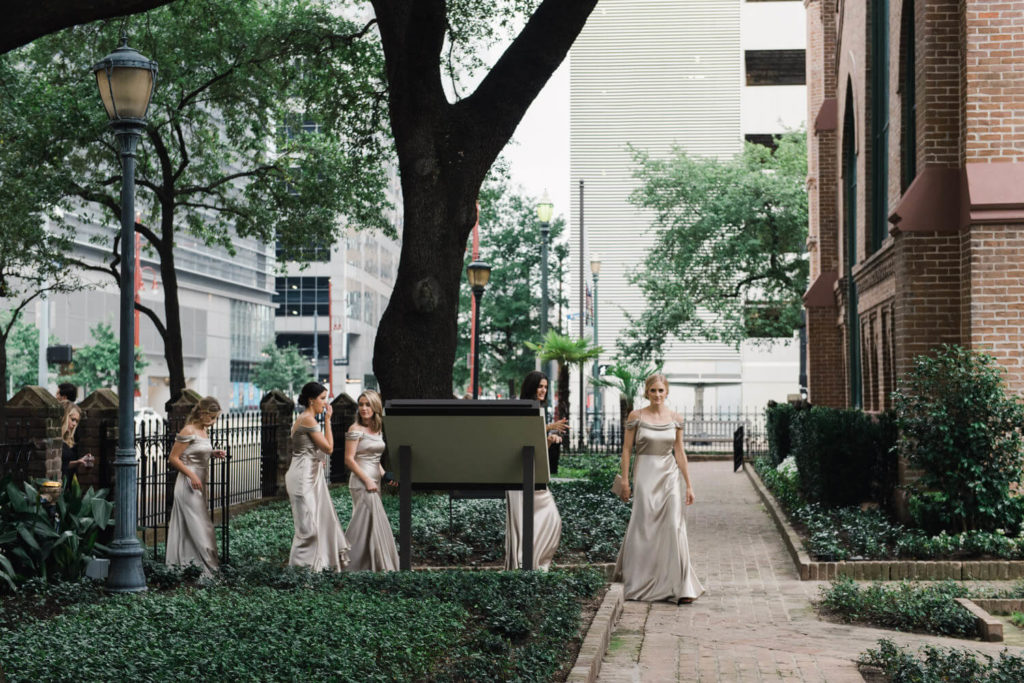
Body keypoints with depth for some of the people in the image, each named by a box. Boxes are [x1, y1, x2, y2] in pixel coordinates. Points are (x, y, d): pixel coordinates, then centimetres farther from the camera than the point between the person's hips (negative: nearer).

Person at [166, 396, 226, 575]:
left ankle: (183, 561, 18)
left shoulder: (204, 431, 10)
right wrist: (192, 476, -21)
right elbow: (173, 458, -15)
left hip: (200, 484, 9)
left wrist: (212, 453, 6)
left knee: (188, 526, 12)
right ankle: (209, 566, -7)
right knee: (199, 526, -8)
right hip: (188, 485, -9)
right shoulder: (188, 431, -15)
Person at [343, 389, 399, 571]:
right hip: (361, 482, -8)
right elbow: (349, 460, -13)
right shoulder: (355, 429, -9)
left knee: (363, 523, 9)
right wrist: (367, 480, -16)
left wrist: (384, 475, 7)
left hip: (374, 483, 8)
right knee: (371, 520, -10)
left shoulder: (377, 429, 14)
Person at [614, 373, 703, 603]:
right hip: (646, 475, -2)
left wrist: (688, 484, 6)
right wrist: (625, 480, -4)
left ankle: (679, 586, 0)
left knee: (674, 528, -4)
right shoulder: (636, 417, -1)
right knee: (644, 529, 1)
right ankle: (640, 583, 16)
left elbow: (680, 452, 7)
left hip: (670, 476, 2)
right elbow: (626, 449, 1)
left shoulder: (675, 419, 5)